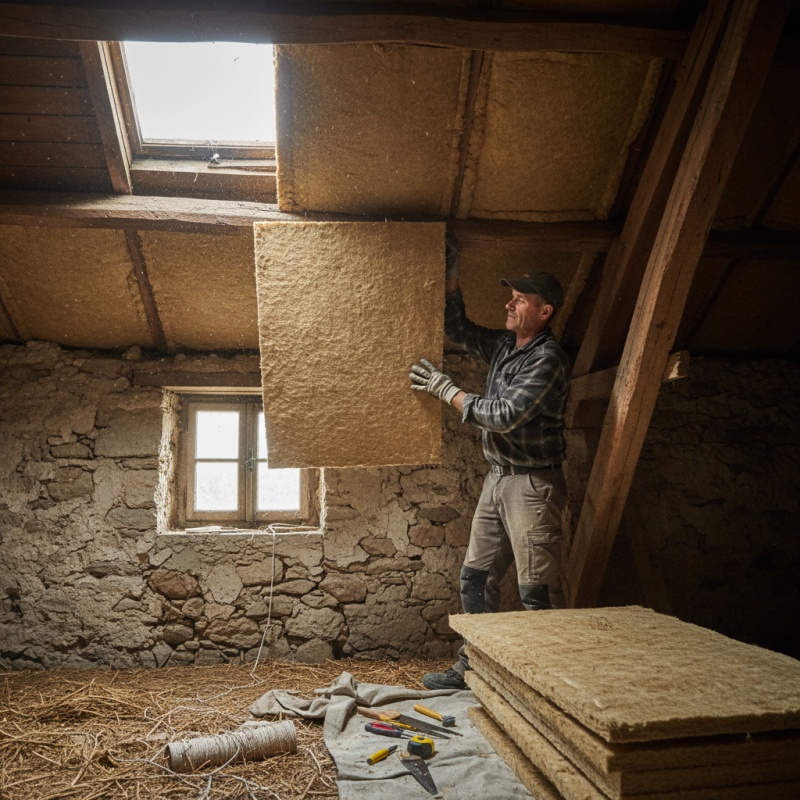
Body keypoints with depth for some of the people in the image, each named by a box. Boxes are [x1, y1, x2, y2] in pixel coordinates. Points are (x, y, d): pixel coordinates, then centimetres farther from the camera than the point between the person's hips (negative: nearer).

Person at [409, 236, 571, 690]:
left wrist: (448, 390, -14)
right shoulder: (505, 347, 11)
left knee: (538, 589, -3)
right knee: (477, 577, 13)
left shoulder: (548, 359, -15)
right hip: (498, 478, 9)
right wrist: (452, 283, 10)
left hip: (533, 485, -9)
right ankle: (474, 666, 25)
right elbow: (460, 331, 23)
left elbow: (505, 414, -22)